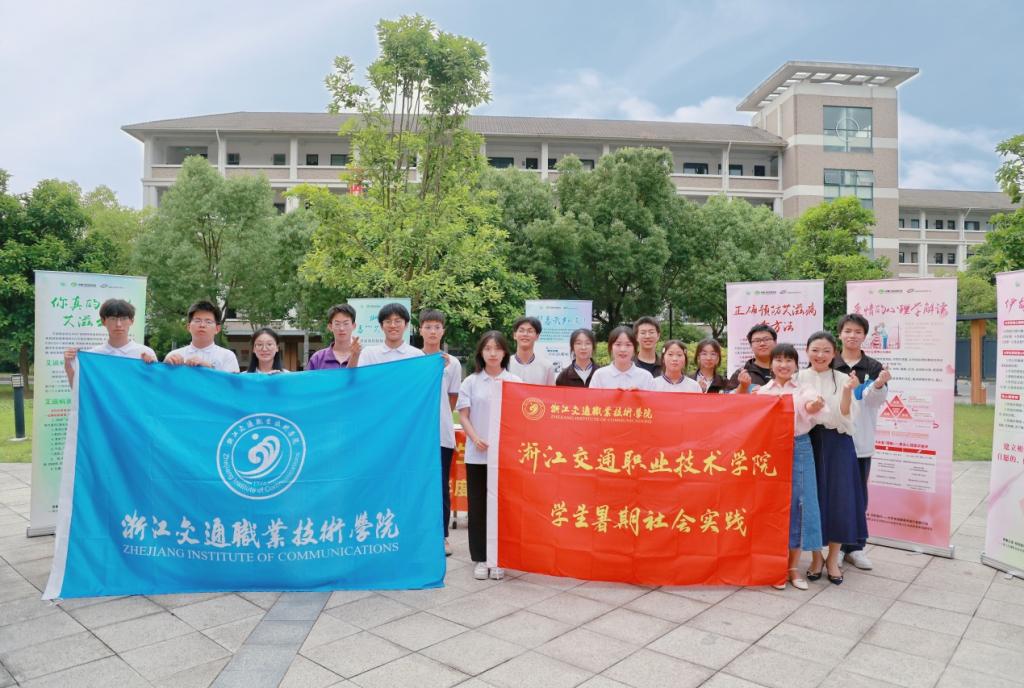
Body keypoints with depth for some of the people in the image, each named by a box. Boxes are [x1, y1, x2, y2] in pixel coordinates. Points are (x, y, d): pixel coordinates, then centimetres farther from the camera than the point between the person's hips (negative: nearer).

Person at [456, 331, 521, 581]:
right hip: (477, 453, 1)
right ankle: (480, 558, 15)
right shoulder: (471, 382, 6)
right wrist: (475, 439, -13)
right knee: (478, 505, 5)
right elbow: (464, 416, 3)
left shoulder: (515, 381, 5)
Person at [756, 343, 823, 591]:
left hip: (799, 449, -1)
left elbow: (810, 406, -24)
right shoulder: (762, 392, 6)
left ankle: (793, 566, 17)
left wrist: (814, 407, -47)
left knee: (798, 505, 2)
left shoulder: (803, 390, 0)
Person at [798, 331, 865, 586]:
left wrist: (847, 392, -19)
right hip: (808, 441, 0)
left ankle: (833, 558, 18)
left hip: (837, 443, 0)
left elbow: (846, 419, -6)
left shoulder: (842, 379, 0)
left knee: (838, 498, 2)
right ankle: (816, 555, 22)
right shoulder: (799, 378, 0)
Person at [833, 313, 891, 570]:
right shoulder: (828, 367, 0)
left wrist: (878, 386, -27)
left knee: (858, 493, 9)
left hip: (861, 440, 2)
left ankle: (854, 546, 20)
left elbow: (876, 401, -7)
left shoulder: (874, 367, 4)